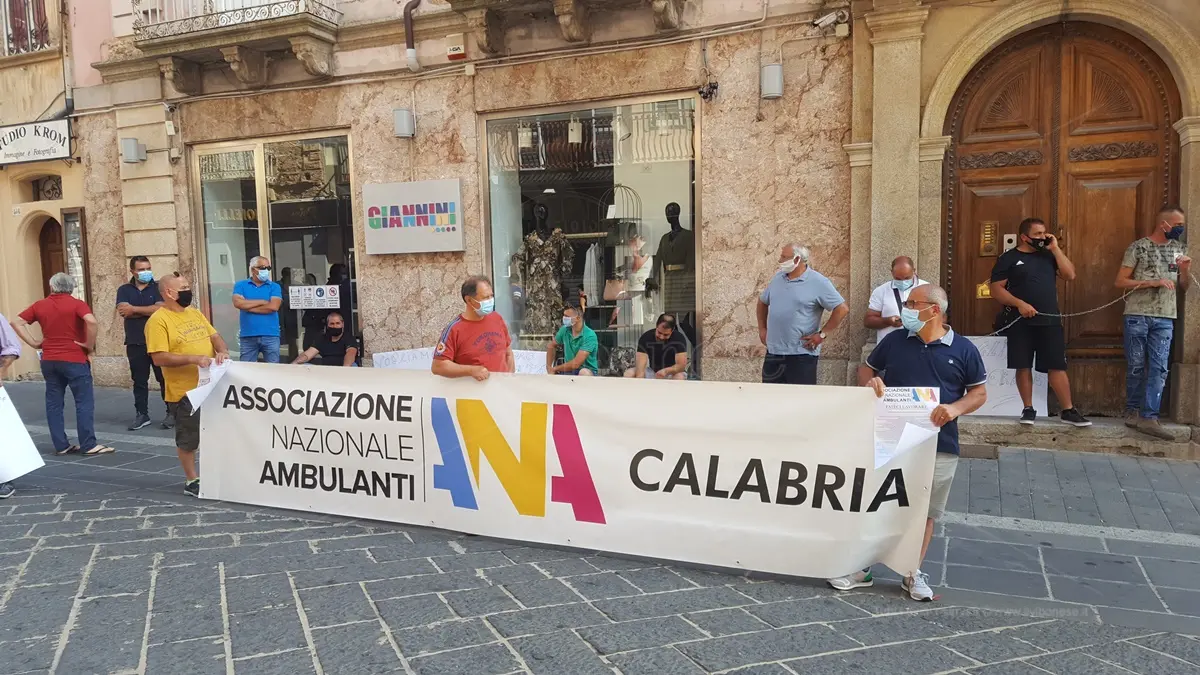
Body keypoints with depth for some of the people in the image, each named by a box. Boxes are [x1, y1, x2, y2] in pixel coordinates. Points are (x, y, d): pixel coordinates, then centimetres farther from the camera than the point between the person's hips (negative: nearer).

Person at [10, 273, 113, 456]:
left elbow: (16, 322, 7)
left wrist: (33, 343, 7)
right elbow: (91, 321, -25)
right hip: (74, 360, -5)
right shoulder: (76, 304, -8)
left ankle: (61, 446, 11)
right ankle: (89, 445, -3)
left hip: (49, 361, 5)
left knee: (54, 403, 10)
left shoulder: (39, 305, 7)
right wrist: (90, 345, -14)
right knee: (84, 402, -1)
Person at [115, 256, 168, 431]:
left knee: (165, 378, 0)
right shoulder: (124, 290, 8)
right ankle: (142, 414, 15)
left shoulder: (158, 288, 2)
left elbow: (160, 309, -14)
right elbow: (123, 311, -9)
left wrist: (134, 309, -11)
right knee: (139, 381, 8)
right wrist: (149, 311, -10)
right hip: (135, 343, 2)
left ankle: (171, 412, 9)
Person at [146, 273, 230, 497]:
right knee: (189, 438, 5)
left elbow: (214, 336, 14)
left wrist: (222, 351, -8)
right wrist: (194, 358, -25)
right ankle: (191, 480, 19)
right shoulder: (158, 320, -12)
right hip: (184, 390, -7)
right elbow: (159, 358, -18)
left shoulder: (195, 313, 11)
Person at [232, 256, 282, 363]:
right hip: (247, 336, 1)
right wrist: (263, 301, -6)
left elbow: (273, 306, -10)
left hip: (270, 335, 0)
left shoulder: (275, 287, 6)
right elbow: (238, 303, -9)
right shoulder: (240, 285, 8)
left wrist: (248, 307, -5)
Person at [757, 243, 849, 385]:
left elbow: (842, 309, -12)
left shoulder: (818, 282, -9)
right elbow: (762, 302, 25)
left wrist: (822, 334, -13)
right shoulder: (777, 278, 10)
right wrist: (762, 329, 17)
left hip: (801, 354, -6)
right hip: (773, 352, 6)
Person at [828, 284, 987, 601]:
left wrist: (956, 408, -15)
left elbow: (980, 392, 4)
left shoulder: (963, 349, 0)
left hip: (938, 444, -1)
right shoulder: (894, 341, 4)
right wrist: (871, 380, -9)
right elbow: (866, 368, 14)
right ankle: (861, 567, 18)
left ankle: (913, 573, 24)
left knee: (925, 511, 8)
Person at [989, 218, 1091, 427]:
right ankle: (1028, 409, 12)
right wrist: (1019, 303, -17)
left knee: (1058, 367, 1)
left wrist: (1055, 248, -1)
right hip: (1021, 322, -3)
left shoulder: (1048, 255, 14)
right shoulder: (1009, 258, 1)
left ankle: (1068, 411, 7)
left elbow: (1070, 275, 3)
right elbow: (996, 289, -4)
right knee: (1023, 366, 2)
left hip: (1050, 320, 3)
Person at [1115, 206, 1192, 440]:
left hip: (1165, 318, 3)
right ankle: (1133, 411, 16)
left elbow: (1184, 287, 15)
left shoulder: (1180, 249, 12)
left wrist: (1186, 270, -5)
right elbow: (1120, 281, -6)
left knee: (1159, 368, -4)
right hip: (1137, 315, -3)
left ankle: (1148, 417, -3)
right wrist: (1153, 282, -14)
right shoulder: (1138, 247, -2)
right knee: (1136, 366, 4)